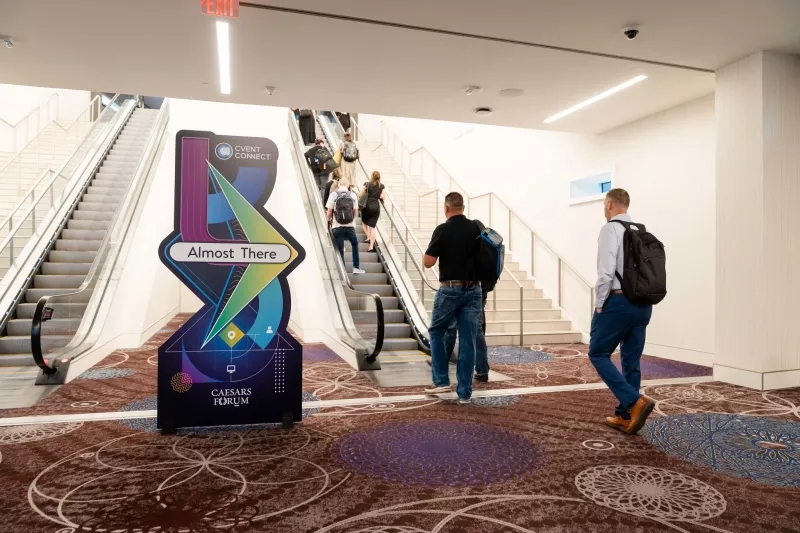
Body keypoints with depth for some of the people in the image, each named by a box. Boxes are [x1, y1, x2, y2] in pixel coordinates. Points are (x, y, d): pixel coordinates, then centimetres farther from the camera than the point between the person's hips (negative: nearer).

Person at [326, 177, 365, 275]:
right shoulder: (353, 195, 2)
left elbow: (329, 212, -3)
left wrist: (330, 220, 17)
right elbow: (356, 213, 4)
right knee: (355, 245, 22)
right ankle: (356, 267, 21)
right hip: (350, 226, 1)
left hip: (338, 227, -1)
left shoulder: (334, 194, -2)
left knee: (340, 250, 7)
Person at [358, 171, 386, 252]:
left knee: (364, 222, 24)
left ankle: (369, 237, 9)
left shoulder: (367, 184, -4)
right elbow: (383, 197, -2)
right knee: (372, 226, 3)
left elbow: (360, 195, -6)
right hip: (376, 207, 2)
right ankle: (371, 246, -3)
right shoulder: (382, 186, 3)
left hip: (367, 206, -2)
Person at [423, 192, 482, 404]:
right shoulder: (476, 229, 4)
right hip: (472, 290, 4)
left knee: (436, 332, 17)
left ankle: (441, 381, 15)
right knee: (468, 341, 5)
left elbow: (428, 262, -10)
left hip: (449, 289, -3)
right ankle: (464, 393, 7)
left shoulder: (443, 230, -9)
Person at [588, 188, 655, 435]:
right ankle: (625, 416, 21)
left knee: (598, 354, 4)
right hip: (643, 303, 8)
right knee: (631, 361, 13)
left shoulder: (611, 229, -9)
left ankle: (636, 401, -9)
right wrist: (642, 297, 17)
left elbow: (606, 271, -17)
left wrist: (599, 303, -7)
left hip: (618, 302, -8)